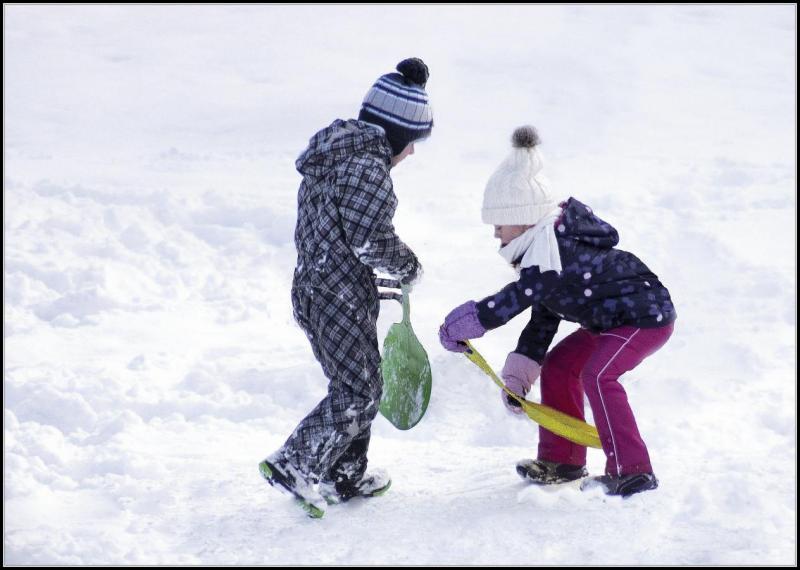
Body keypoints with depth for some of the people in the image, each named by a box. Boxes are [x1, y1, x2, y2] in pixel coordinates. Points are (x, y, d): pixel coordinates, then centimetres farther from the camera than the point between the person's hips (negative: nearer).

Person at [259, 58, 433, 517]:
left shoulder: (333, 156, 15)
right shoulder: (367, 165, -18)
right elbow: (368, 237, -24)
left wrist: (377, 278, 18)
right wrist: (409, 267, -6)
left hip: (315, 290, 10)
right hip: (342, 300, -10)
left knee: (357, 386, 18)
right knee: (359, 393, -4)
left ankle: (347, 477, 27)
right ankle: (293, 466, -5)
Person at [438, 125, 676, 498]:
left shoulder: (558, 246, -25)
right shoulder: (545, 248, 8)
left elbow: (523, 294, -34)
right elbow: (543, 317, 11)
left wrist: (470, 320, -28)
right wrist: (520, 368, 7)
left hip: (648, 316, -11)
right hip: (611, 319, 11)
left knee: (597, 375, -27)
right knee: (558, 367, 12)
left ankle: (633, 471, -24)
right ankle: (562, 459, 22)